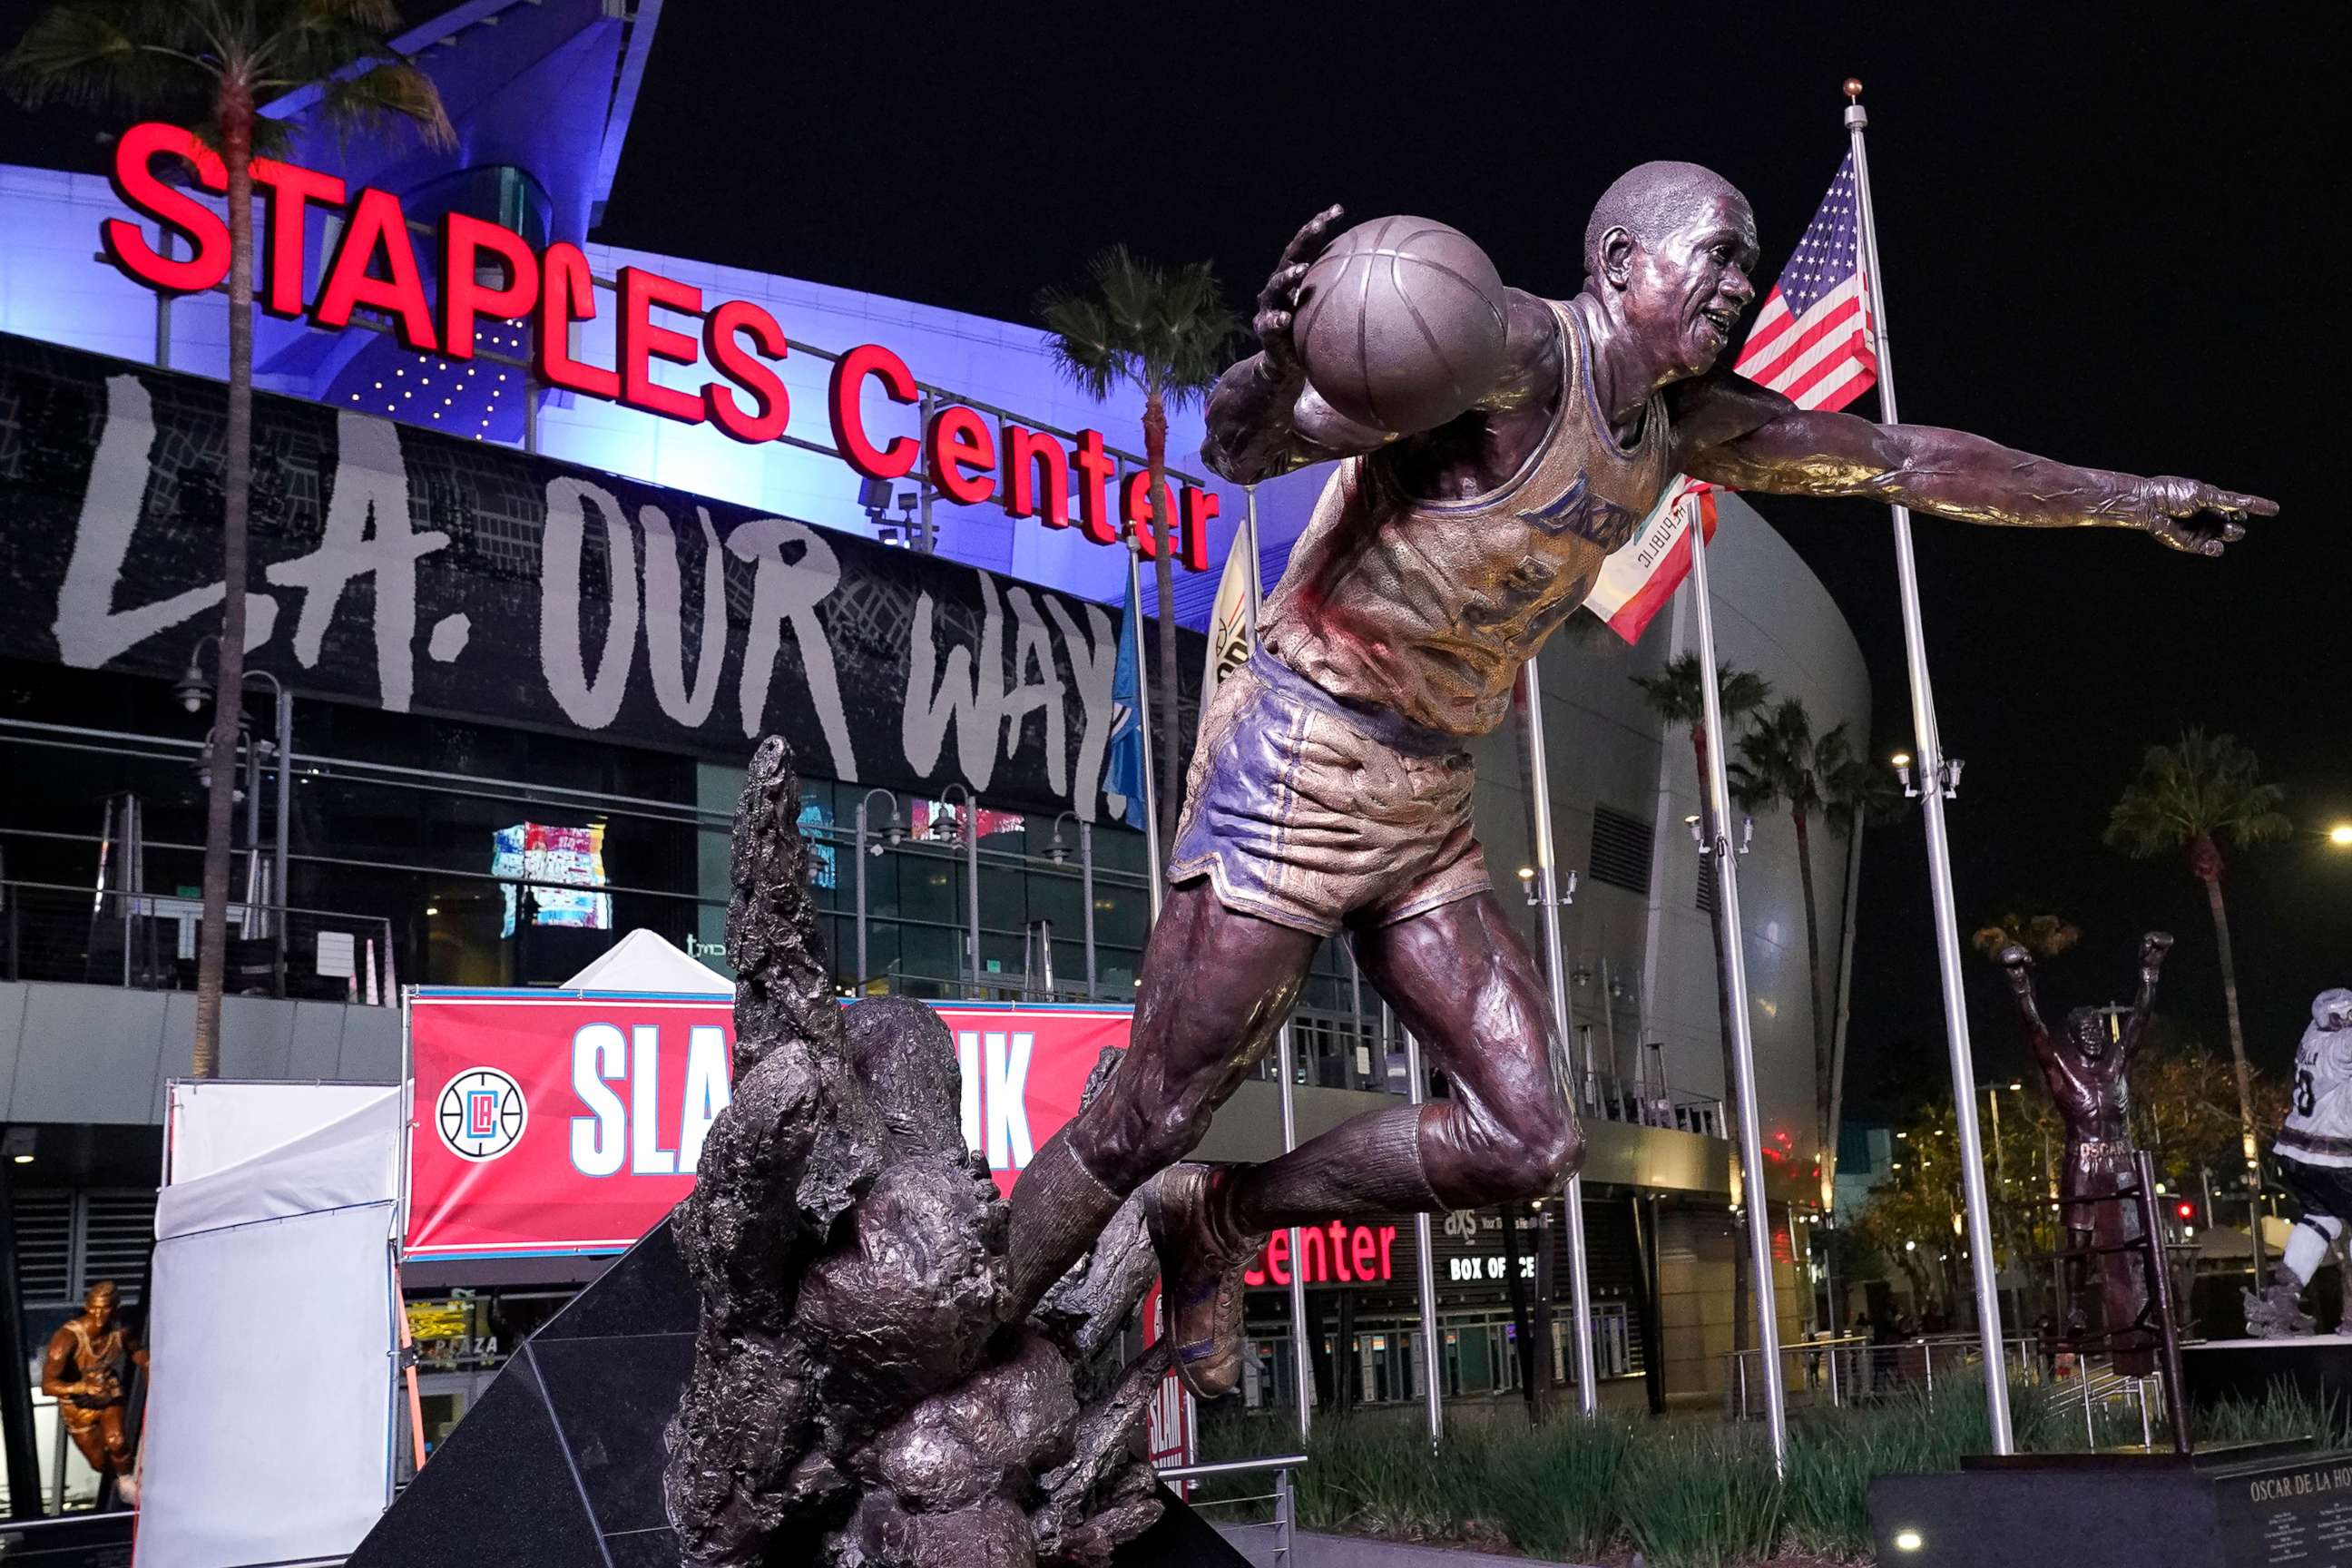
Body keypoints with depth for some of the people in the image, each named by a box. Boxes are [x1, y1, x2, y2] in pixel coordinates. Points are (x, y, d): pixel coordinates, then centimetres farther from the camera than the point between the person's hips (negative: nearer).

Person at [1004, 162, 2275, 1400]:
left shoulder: (1684, 422, 10)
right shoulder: (1511, 348, -15)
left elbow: (1903, 461, 20)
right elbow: (1242, 448, -23)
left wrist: (2129, 498, 24)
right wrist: (1276, 372, -47)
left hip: (1430, 809, 8)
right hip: (1298, 768, -8)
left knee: (1525, 1143, 1)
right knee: (1145, 1125, -6)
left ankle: (1215, 1222, 17)